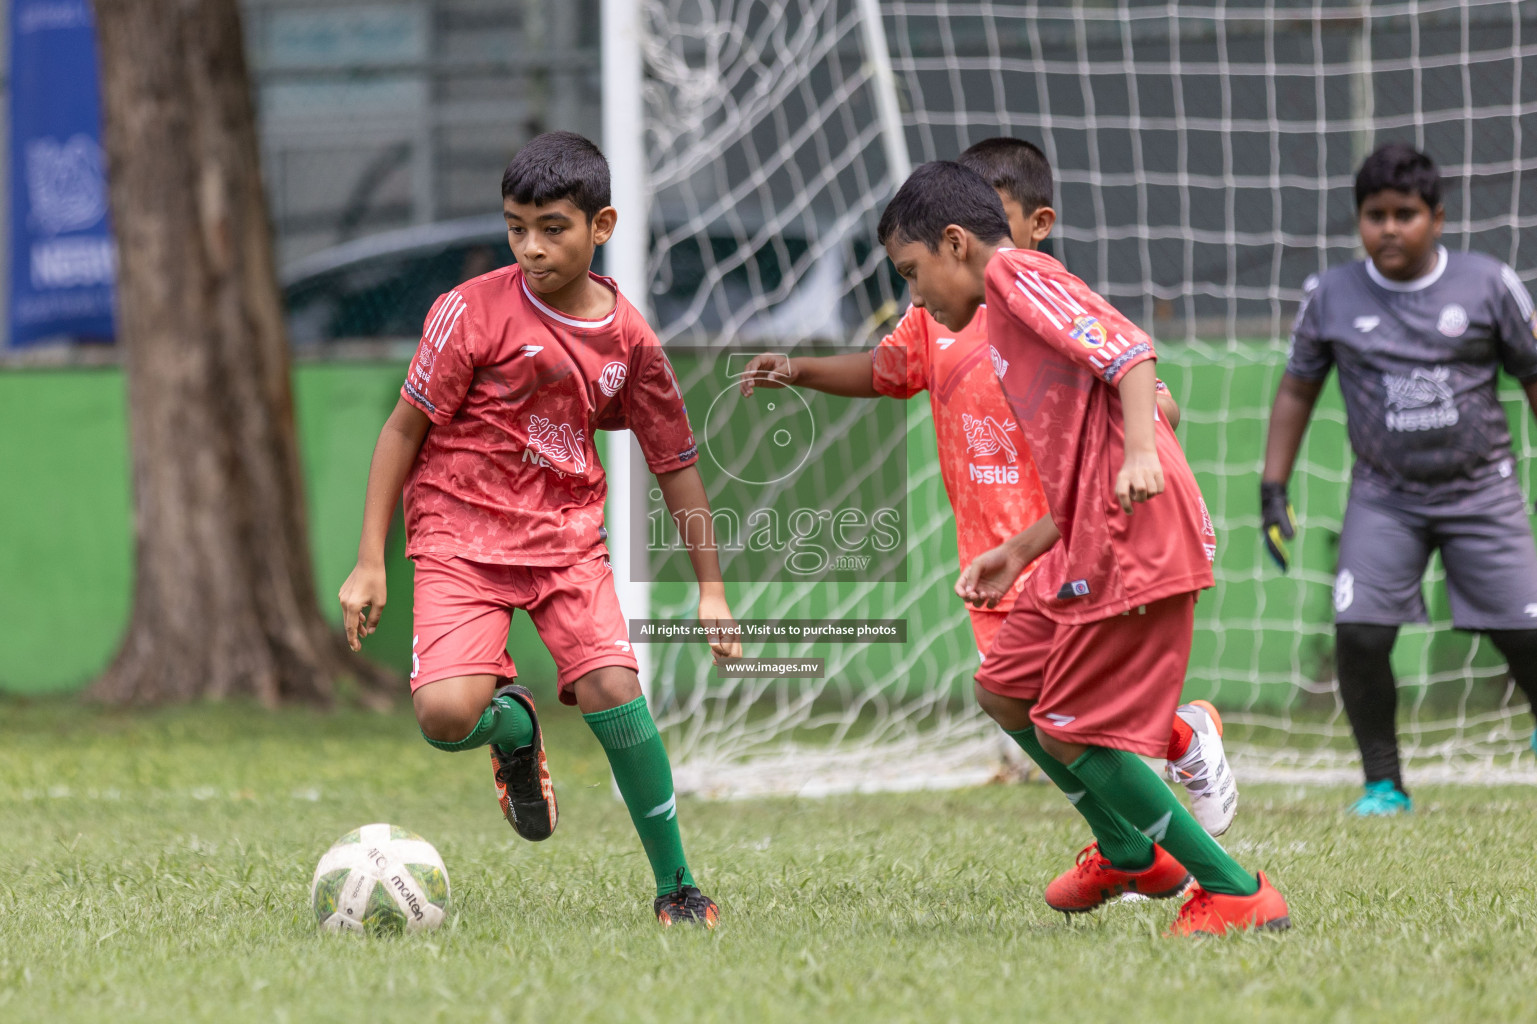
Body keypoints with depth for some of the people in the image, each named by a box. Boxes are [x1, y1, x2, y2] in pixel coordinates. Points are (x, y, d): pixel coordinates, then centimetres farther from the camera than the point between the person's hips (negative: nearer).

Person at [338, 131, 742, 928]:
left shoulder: (627, 338, 0)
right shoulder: (475, 311, -10)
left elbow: (675, 463, 12)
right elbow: (404, 428, -3)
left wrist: (710, 587, 12)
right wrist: (369, 563, -6)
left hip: (568, 534, 2)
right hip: (461, 534, -2)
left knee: (613, 689, -20)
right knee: (446, 715, -25)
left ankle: (676, 887, -4)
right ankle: (514, 726, 14)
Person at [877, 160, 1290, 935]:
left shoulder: (1020, 277, -5)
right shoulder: (1003, 317, 24)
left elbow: (1129, 352, -20)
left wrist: (1141, 452, -34)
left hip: (1132, 547, -10)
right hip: (1091, 544, 10)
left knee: (1071, 735, -7)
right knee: (1005, 691, 18)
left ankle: (1236, 893, -3)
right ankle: (1134, 854, 29)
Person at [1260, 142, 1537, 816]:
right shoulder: (1331, 297, 0)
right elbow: (1297, 388, 11)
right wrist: (1273, 492, 7)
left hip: (1480, 490, -1)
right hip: (1384, 499, 1)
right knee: (1359, 633, -15)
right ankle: (1383, 783, 0)